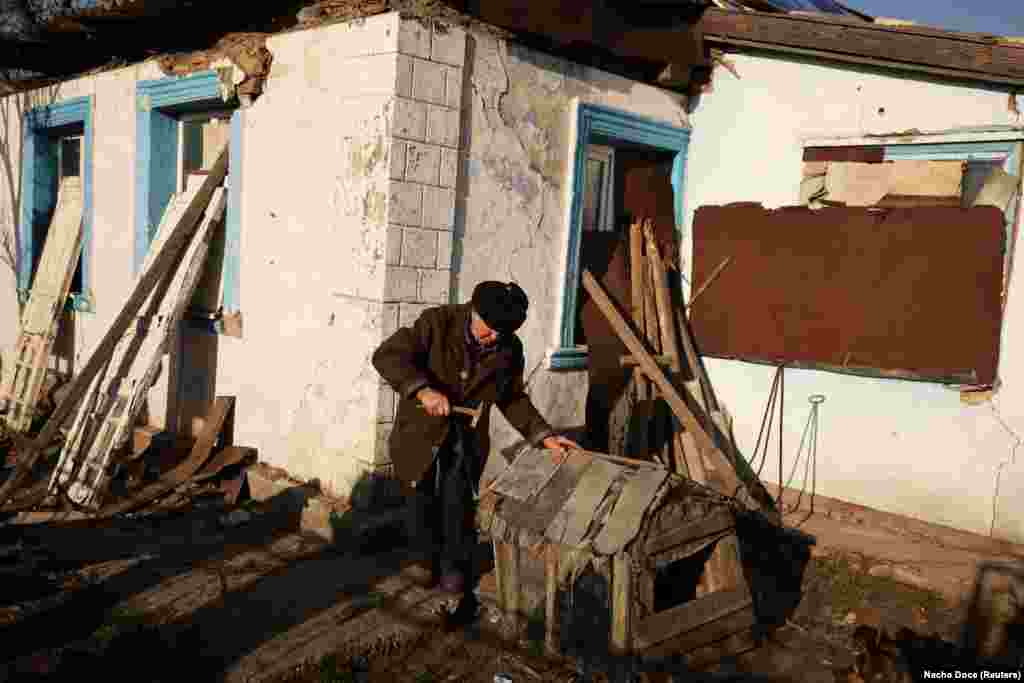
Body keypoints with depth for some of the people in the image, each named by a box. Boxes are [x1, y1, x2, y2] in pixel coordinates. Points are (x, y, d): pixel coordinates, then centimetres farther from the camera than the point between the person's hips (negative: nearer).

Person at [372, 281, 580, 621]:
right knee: (426, 502, 7)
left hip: (467, 435, 1)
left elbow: (513, 399, 6)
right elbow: (387, 355, -24)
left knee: (457, 499, -13)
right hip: (423, 431, -1)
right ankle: (435, 561, 32)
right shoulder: (437, 322, -18)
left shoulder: (510, 350, -7)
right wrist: (422, 389, -37)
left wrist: (544, 435, -6)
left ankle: (456, 568, 8)